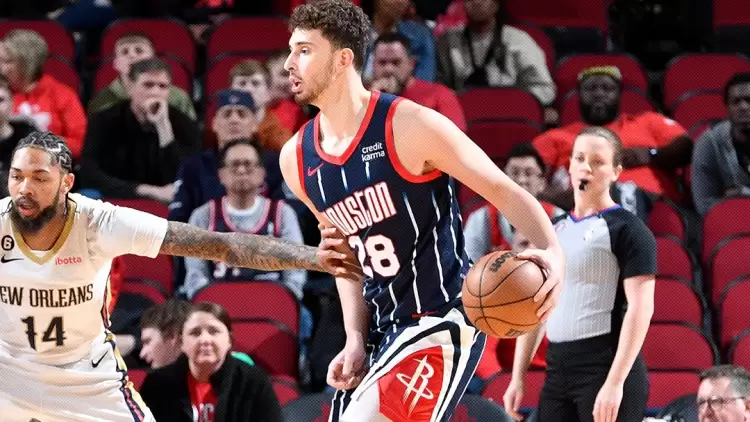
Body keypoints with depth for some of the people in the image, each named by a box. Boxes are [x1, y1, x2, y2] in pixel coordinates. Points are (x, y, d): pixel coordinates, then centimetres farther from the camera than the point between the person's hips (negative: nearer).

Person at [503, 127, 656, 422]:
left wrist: (615, 383, -21)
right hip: (557, 370, 8)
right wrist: (518, 377, 14)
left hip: (606, 367, -8)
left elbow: (640, 308, -13)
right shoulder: (553, 231, 17)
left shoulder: (627, 230, -5)